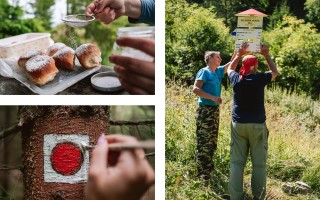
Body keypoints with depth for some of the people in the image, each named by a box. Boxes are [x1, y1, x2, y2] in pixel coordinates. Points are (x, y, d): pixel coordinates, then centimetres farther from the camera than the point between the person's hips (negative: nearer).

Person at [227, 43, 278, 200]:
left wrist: (239, 54, 24)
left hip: (238, 125, 3)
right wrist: (266, 55, 19)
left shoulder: (236, 79, -2)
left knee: (237, 162, 3)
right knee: (259, 164, 4)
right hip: (257, 125, -2)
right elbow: (274, 72, 12)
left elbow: (230, 69, 23)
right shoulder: (259, 79, -10)